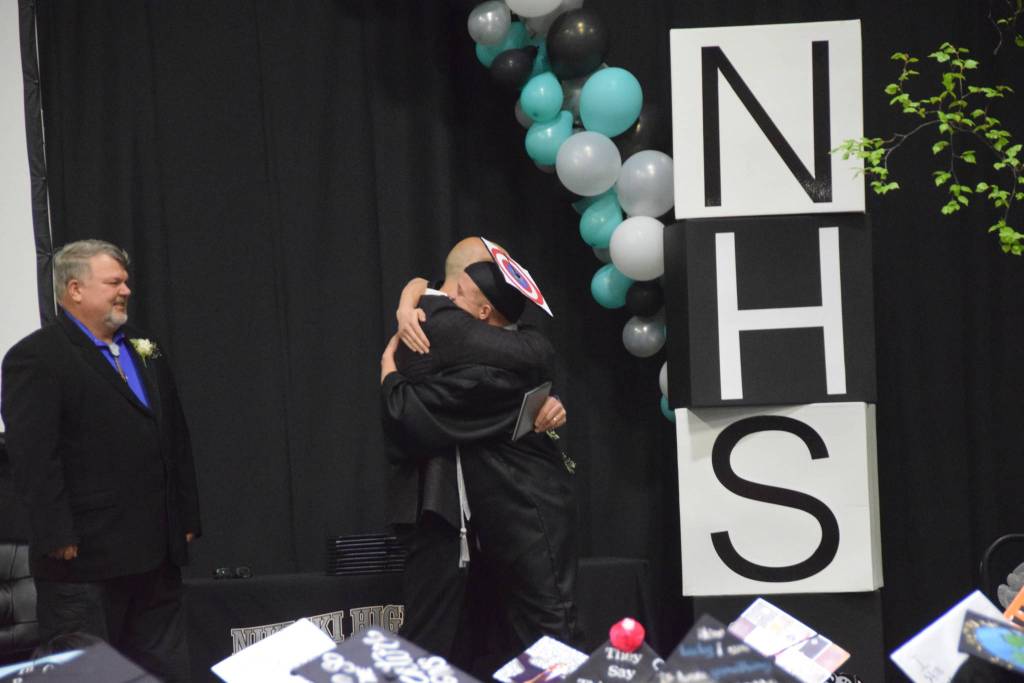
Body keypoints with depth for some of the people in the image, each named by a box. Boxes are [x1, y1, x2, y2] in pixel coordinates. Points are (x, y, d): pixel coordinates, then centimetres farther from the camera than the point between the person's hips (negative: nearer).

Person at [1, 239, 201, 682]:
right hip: (84, 560, -7)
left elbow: (177, 441, 20)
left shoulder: (147, 354, 18)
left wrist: (187, 520, 14)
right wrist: (59, 539, -20)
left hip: (157, 557, 8)